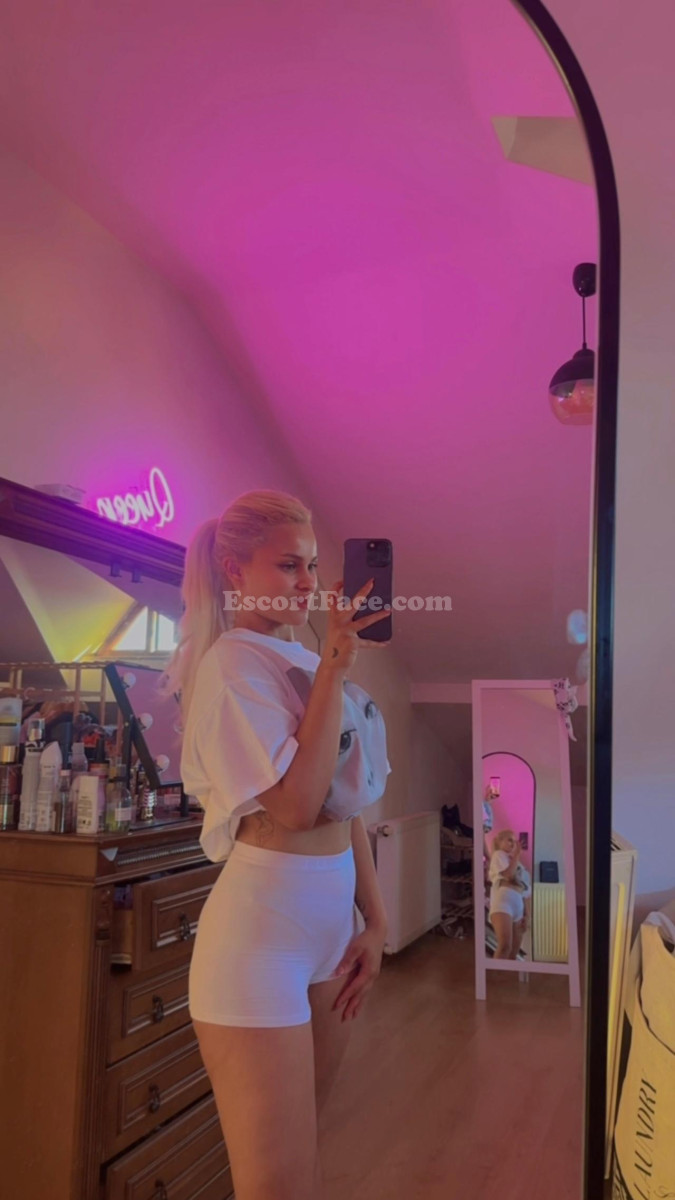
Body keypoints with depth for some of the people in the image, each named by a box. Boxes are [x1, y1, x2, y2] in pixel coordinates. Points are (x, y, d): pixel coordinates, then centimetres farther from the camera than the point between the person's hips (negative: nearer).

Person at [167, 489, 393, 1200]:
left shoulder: (308, 660, 11)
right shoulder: (233, 662, -13)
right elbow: (295, 804, -23)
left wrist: (375, 922, 11)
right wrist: (335, 668, -20)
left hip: (333, 920, 8)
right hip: (261, 932, -8)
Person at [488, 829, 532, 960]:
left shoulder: (518, 863, 29)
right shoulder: (498, 855, 10)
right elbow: (509, 874, -9)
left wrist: (527, 916, 16)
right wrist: (517, 854, 0)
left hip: (518, 906, 7)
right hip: (502, 902, -7)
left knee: (514, 951, 1)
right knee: (505, 946, -24)